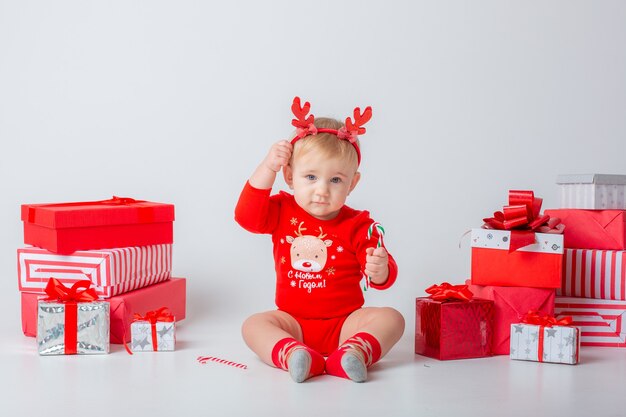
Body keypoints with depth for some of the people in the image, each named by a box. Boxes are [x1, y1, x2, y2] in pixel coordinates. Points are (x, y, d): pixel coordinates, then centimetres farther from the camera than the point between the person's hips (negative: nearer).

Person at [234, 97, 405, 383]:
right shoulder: (282, 212, 4)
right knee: (253, 324, -24)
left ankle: (356, 352, -47)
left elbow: (383, 279, -7)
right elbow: (246, 216, -14)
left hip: (344, 323, -1)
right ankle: (291, 354, -49)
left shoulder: (358, 225, -5)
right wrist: (268, 167, -16)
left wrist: (380, 270, -34)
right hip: (293, 323, 1)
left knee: (391, 319, -23)